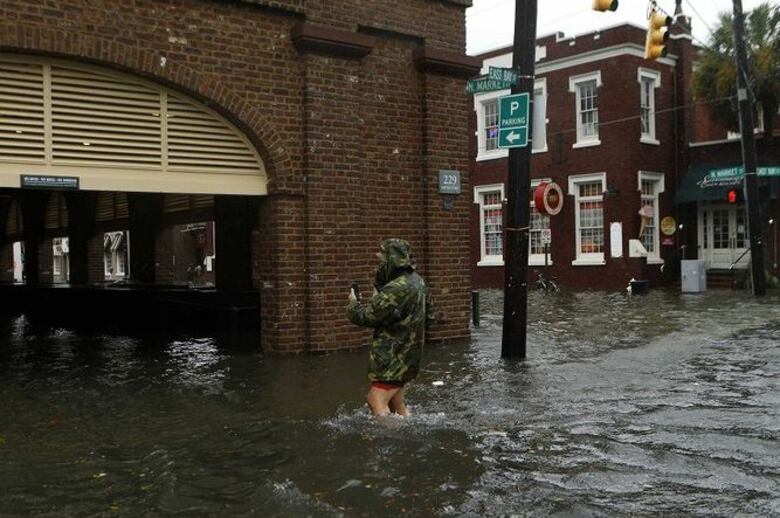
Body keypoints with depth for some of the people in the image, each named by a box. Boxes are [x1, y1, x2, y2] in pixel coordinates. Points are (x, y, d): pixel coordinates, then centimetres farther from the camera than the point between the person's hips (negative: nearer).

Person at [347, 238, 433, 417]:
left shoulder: (396, 289, -24)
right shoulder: (417, 280, 7)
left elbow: (367, 317, -19)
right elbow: (429, 314, 19)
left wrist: (354, 303, 0)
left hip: (394, 357, -10)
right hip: (408, 353, 10)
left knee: (377, 403, -14)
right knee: (397, 404, 19)